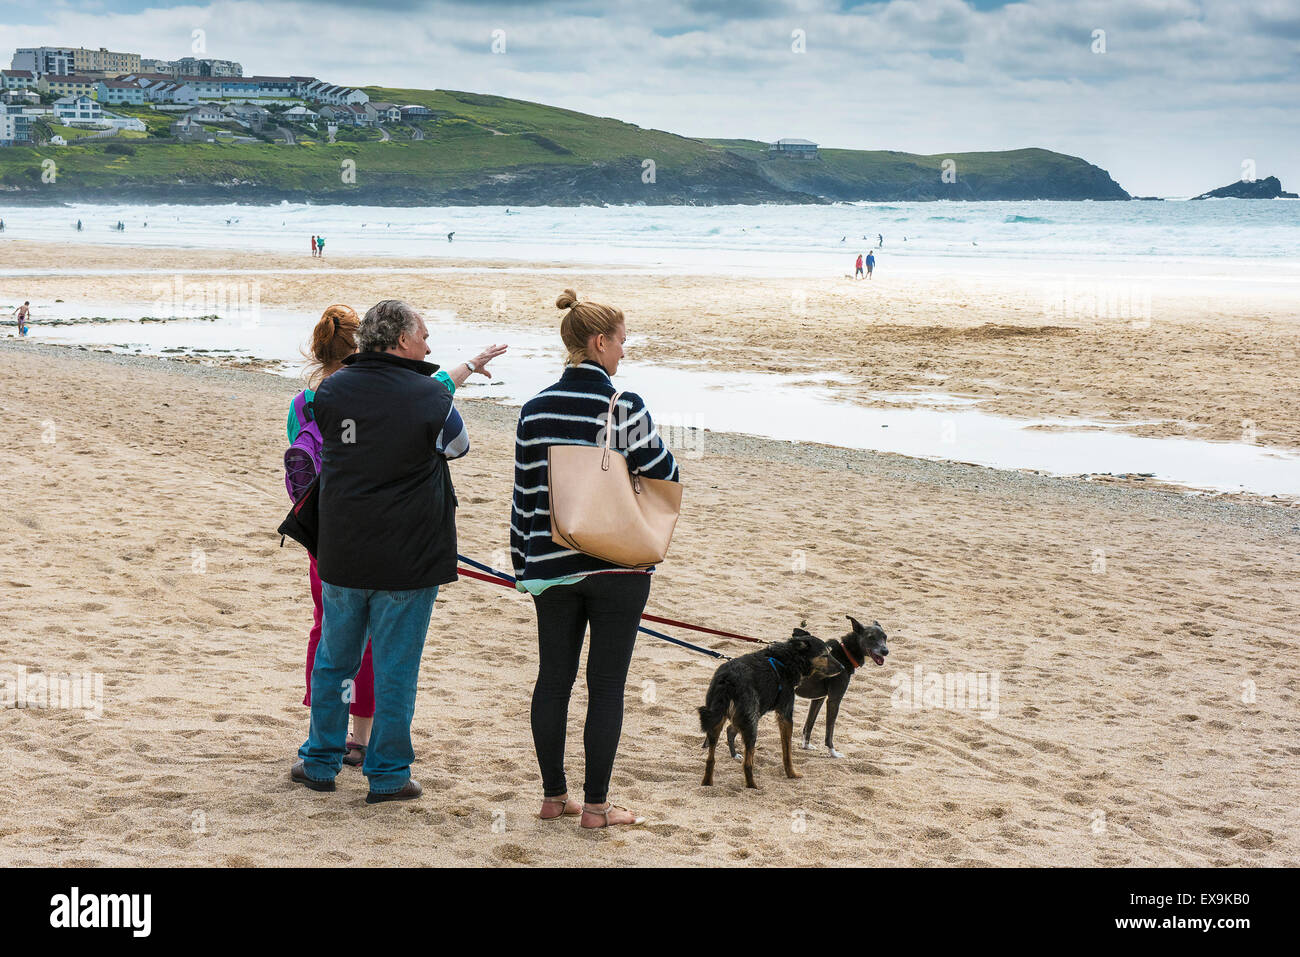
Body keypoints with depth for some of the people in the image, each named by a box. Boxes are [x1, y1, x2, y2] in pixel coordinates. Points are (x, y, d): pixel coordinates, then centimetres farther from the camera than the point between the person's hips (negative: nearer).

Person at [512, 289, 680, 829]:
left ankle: (553, 796, 20)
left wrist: (523, 565, 15)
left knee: (552, 678, 13)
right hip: (618, 566, -4)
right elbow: (664, 477, -7)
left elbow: (524, 496, 6)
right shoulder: (623, 407, -12)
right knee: (606, 684, 3)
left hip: (551, 566, 4)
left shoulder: (535, 410, 2)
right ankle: (596, 806, 8)